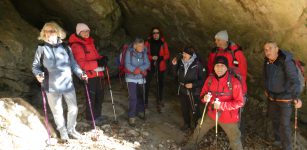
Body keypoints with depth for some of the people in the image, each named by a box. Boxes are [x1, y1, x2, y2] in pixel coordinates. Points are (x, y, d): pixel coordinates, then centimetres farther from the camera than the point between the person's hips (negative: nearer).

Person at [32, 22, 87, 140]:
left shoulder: (65, 47, 4)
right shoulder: (41, 48, -1)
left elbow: (73, 64, 8)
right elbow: (35, 66, 3)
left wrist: (80, 73, -5)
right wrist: (38, 74, -16)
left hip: (68, 84, 2)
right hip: (52, 86, -2)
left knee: (73, 108, 9)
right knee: (57, 110, 9)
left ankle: (71, 129, 34)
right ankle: (62, 131, 33)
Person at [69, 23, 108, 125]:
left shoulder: (90, 42, 16)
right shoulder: (76, 46, -11)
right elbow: (81, 64, -20)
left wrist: (102, 59, 0)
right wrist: (97, 63, -27)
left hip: (98, 74, 8)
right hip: (89, 75, -8)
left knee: (100, 95, 16)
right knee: (91, 97, 2)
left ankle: (97, 115, 34)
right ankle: (90, 118, 20)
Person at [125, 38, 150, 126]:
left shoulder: (144, 53, -1)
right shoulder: (129, 52, -10)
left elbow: (147, 64, -4)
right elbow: (127, 65, -14)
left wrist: (139, 69, -23)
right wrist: (141, 71, -20)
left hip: (141, 78, 4)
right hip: (131, 78, -4)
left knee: (140, 96, 17)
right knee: (133, 98, -10)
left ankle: (140, 111, 38)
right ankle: (131, 117, -2)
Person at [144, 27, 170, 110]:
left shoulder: (163, 43, -1)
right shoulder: (148, 42, -3)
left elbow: (167, 55, 1)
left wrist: (160, 58, -18)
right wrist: (152, 57, -19)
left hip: (160, 67, 2)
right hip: (150, 66, -1)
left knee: (160, 84, 12)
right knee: (147, 83, -5)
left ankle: (159, 101, 30)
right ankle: (145, 101, 9)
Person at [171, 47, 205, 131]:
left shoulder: (197, 64, -18)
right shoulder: (180, 62, -5)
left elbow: (202, 79, -12)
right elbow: (177, 74, 10)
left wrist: (193, 84, -22)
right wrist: (174, 65, -4)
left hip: (194, 91, -5)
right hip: (182, 90, 5)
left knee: (194, 110, 0)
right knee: (184, 109, 20)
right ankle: (186, 124, 42)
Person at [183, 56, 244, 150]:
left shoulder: (234, 82, -22)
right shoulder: (210, 79, -7)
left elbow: (239, 102, -19)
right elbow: (203, 94, 4)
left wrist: (221, 105, -30)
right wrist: (205, 98, -21)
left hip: (228, 117, -4)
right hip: (211, 114, 5)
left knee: (235, 141, 13)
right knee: (198, 131, 21)